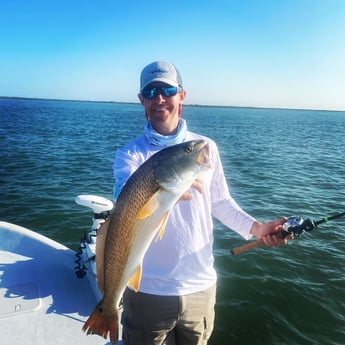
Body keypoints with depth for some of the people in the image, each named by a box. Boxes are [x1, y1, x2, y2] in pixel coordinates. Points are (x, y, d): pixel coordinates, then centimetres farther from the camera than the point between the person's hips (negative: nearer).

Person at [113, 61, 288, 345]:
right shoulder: (130, 154, -8)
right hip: (148, 289, -2)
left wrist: (255, 227, -4)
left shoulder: (206, 147, 0)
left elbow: (220, 202, 9)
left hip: (201, 285, 3)